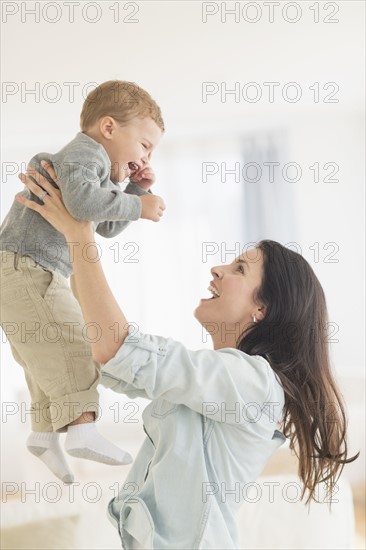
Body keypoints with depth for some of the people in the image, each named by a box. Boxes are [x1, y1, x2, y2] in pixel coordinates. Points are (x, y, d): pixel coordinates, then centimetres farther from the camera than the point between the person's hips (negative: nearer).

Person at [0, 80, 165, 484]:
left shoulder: (99, 168, 21)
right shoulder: (83, 153, -13)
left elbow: (107, 228, 26)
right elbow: (82, 200, -35)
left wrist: (136, 189, 14)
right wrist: (137, 205, -23)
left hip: (39, 275, 11)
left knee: (47, 353, 15)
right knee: (69, 342, -19)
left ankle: (44, 432, 24)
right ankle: (82, 426, -26)